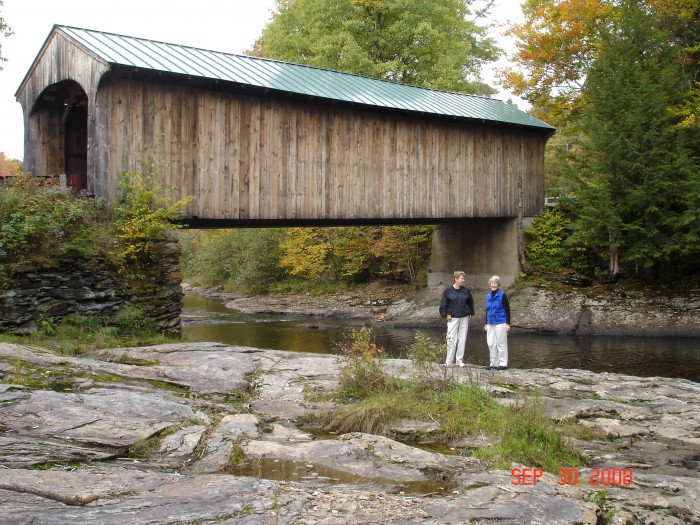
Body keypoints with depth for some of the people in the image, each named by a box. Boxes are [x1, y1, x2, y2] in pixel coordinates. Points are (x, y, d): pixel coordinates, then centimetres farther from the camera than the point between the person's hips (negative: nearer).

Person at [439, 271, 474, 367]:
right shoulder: (448, 290, -3)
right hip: (453, 318, -3)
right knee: (451, 339, -4)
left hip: (464, 318, 3)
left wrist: (471, 313, 10)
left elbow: (471, 303, 16)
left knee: (462, 339, 6)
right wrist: (445, 315, -4)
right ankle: (448, 361, 4)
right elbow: (443, 304, 2)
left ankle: (459, 360, 15)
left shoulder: (466, 290, 4)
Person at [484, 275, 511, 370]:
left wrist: (508, 324, -13)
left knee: (501, 344, -1)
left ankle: (503, 364, 6)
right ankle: (493, 363, 17)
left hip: (500, 323, -6)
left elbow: (507, 310, -8)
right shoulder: (488, 296, 11)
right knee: (491, 344, 8)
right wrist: (486, 323, 18)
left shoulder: (502, 295, -7)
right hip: (491, 324, 6)